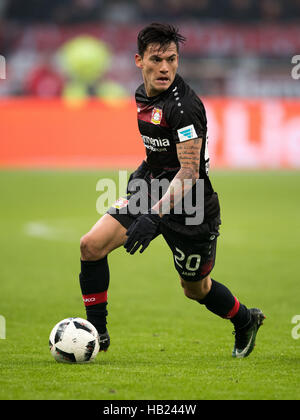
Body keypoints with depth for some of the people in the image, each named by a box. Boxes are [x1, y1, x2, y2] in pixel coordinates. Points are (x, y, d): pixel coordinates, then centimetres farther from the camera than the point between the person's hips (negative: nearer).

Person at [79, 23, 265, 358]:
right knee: (92, 244, -12)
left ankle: (245, 321, 43)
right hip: (151, 191, 7)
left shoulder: (185, 106, -24)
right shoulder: (143, 95, 2)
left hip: (190, 207, -7)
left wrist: (154, 216, -38)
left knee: (195, 288, 12)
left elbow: (189, 172, -29)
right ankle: (96, 334, 0)